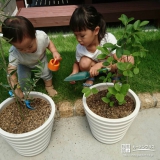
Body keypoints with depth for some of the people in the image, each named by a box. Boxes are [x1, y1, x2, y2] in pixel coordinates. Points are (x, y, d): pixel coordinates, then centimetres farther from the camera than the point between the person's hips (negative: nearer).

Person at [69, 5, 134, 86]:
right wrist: (74, 72, -26)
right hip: (93, 67, 1)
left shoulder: (109, 38, -30)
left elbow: (120, 61, -31)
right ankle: (90, 77, 0)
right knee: (84, 62, -32)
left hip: (111, 66, -1)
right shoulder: (80, 48, -22)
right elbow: (77, 63, -3)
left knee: (130, 59, -29)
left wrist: (100, 65, -46)